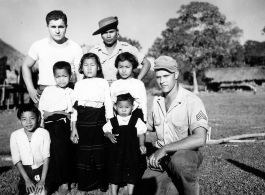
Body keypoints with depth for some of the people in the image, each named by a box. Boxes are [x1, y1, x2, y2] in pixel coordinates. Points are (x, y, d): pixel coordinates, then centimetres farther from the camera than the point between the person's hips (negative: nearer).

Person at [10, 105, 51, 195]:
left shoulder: (44, 133, -12)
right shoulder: (15, 135, -7)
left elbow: (46, 157, -10)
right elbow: (16, 160, -4)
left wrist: (42, 180, -16)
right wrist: (27, 180, -11)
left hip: (42, 169, -1)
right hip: (26, 171, 2)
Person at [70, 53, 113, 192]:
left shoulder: (103, 83, 5)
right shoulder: (79, 84, 9)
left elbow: (108, 104, 4)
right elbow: (74, 107, 8)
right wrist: (73, 128, 4)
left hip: (99, 121, -1)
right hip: (83, 121, 2)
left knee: (100, 153, 2)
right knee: (83, 153, 5)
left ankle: (102, 183, 18)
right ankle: (85, 184, 18)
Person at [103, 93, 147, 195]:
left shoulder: (136, 121, -2)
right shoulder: (112, 121, 1)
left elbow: (141, 134, 1)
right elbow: (106, 130, 8)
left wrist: (141, 145, -10)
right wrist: (109, 135, -13)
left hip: (131, 151, -1)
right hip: (116, 151, 1)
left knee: (131, 171, 8)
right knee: (115, 171, 10)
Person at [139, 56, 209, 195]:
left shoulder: (192, 101, -18)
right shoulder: (157, 101, 4)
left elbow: (199, 139, -30)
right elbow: (150, 125, 21)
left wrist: (164, 149, -30)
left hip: (185, 153, -5)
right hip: (159, 156, 5)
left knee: (180, 160, -38)